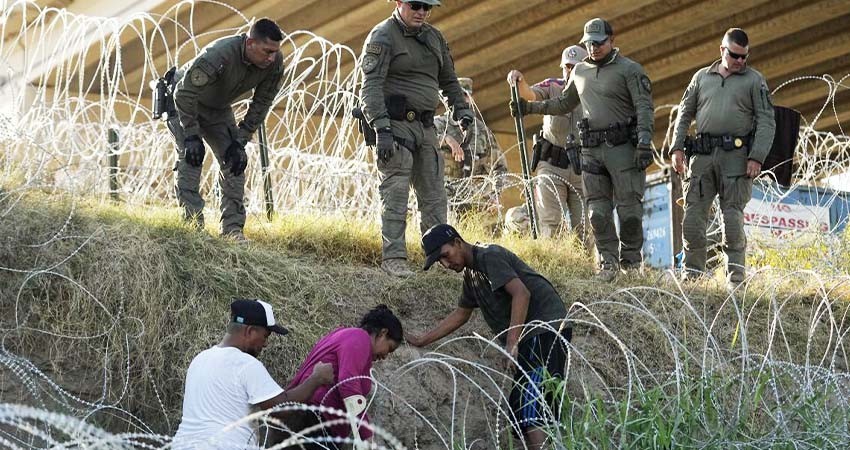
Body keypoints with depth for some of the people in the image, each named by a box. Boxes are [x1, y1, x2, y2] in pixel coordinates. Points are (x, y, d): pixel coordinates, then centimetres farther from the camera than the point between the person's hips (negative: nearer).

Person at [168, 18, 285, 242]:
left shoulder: (274, 63, -22)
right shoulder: (220, 54, -39)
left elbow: (261, 105, -9)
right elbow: (184, 93, -32)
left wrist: (240, 141, -12)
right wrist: (191, 136, -30)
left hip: (218, 109, 5)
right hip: (183, 104, -5)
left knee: (235, 161, -6)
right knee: (191, 156, -21)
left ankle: (233, 228, -5)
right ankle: (192, 225, -21)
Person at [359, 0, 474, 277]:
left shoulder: (434, 38, 15)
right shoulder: (383, 36, -7)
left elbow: (448, 80, 25)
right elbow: (371, 87, -15)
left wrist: (462, 111, 10)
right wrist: (381, 129, -24)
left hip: (425, 127, 7)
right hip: (396, 125, -7)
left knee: (435, 196, 7)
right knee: (395, 194, -9)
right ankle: (393, 258, -7)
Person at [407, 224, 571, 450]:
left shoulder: (490, 256, -9)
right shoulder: (471, 275, 20)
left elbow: (521, 293, -20)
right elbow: (460, 314, 31)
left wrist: (512, 343, -25)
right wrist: (422, 340, 30)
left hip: (545, 328, -10)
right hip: (529, 337, 10)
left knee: (529, 400, -20)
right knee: (519, 405, 6)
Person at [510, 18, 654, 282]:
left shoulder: (629, 70, -2)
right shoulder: (580, 72, 16)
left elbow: (644, 108, -9)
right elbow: (564, 104, 29)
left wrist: (644, 143, -20)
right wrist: (529, 107, 20)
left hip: (623, 148, -5)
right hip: (591, 149, 5)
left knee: (629, 208, -5)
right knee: (598, 210, 2)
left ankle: (631, 263, 5)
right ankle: (608, 264, 7)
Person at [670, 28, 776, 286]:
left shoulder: (754, 80, 6)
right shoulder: (702, 77, 15)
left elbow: (766, 122, 1)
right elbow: (685, 113, 18)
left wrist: (757, 157, -10)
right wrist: (677, 147, 7)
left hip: (736, 156, -3)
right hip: (702, 155, 3)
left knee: (733, 218, -6)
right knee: (693, 216, -1)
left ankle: (736, 278, 0)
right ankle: (691, 275, 6)